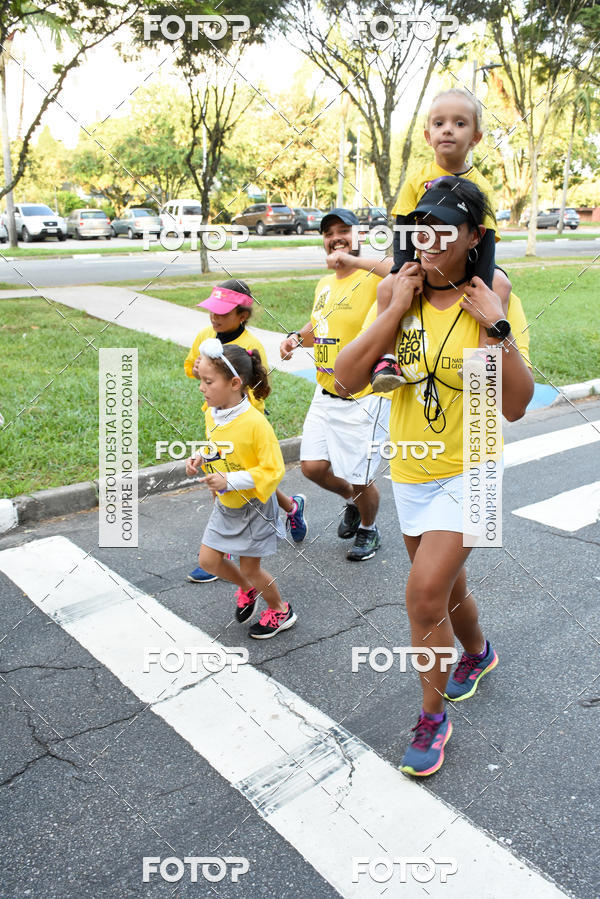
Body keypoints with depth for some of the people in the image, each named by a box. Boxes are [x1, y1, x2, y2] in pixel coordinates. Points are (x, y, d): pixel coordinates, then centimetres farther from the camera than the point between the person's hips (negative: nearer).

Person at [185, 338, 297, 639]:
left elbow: (273, 470, -25)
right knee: (208, 560, 10)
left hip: (253, 506, -7)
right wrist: (200, 459, -7)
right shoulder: (212, 414, -5)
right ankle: (247, 588, 39)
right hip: (224, 505, 7)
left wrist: (230, 481, -32)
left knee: (249, 568, 6)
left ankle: (281, 611, 34)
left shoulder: (255, 423, -28)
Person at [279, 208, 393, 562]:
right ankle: (353, 500, 41)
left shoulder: (374, 280, -15)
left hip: (365, 399, -7)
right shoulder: (324, 285, 10)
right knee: (313, 466, 9)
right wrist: (297, 337, 7)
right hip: (326, 396, 7)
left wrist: (355, 260, -32)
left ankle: (369, 530, 36)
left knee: (360, 479, 4)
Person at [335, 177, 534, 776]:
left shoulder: (493, 301, -13)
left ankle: (432, 718, 14)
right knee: (446, 588, 21)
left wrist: (495, 326, -26)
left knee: (424, 595, -11)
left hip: (467, 471, -4)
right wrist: (397, 310, -20)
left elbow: (515, 405, -18)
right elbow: (347, 379, -16)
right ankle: (477, 652, 53)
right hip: (409, 472, 4)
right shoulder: (401, 294, -4)